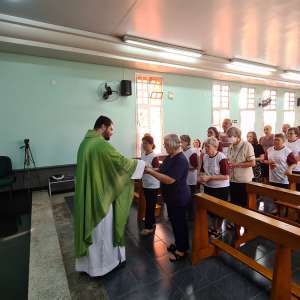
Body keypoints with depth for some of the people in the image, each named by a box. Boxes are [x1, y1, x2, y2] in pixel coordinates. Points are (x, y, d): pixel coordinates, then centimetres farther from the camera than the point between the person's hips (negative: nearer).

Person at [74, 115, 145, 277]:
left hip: (87, 194, 9)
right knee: (102, 230, 10)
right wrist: (142, 164, -4)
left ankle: (89, 260, 41)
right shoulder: (101, 144, -23)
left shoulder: (86, 142, 8)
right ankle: (101, 263, 31)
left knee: (91, 227, 23)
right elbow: (122, 162, -20)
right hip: (99, 195, -9)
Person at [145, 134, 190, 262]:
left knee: (179, 222, 6)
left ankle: (182, 250, 24)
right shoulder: (170, 157, 4)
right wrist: (151, 169, -7)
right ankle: (179, 244, 39)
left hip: (179, 197, -9)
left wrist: (151, 172, -27)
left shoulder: (181, 160, -25)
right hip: (171, 196, 9)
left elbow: (169, 179, -31)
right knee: (174, 221, 21)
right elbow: (162, 172, 9)